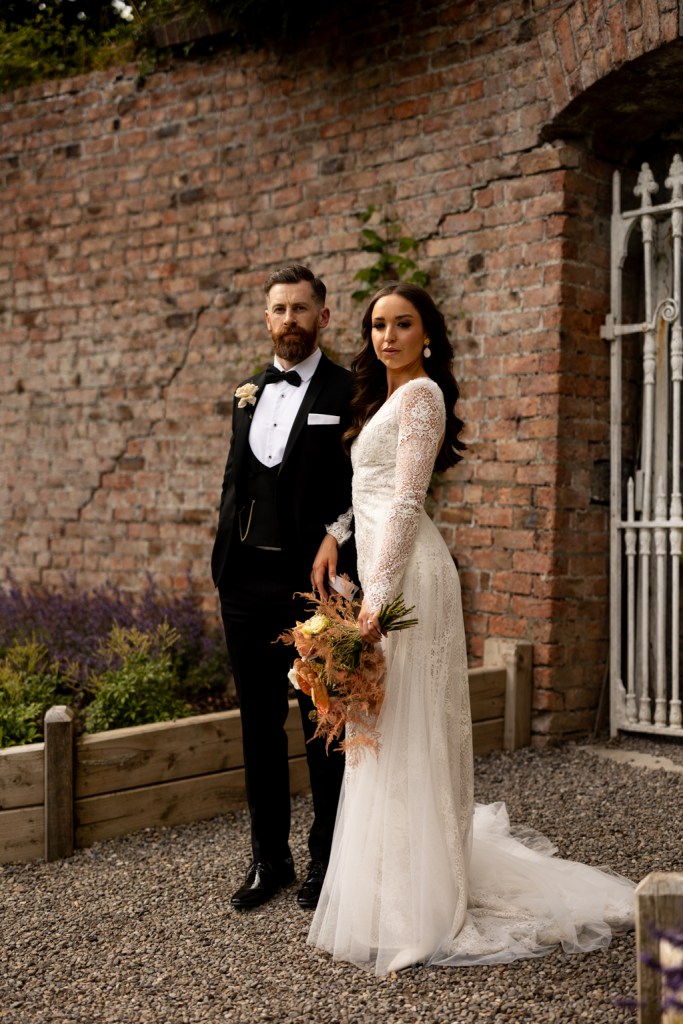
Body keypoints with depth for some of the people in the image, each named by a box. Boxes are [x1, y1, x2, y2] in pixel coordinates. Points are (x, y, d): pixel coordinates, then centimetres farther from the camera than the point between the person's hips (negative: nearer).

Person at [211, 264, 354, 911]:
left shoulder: (347, 392, -5)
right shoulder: (251, 394, 14)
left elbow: (358, 494, -9)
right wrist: (223, 568, 12)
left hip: (312, 585, -5)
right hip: (246, 582, 6)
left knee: (324, 725, 7)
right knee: (259, 725, 12)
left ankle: (327, 857, 22)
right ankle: (269, 858, 25)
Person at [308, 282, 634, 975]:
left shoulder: (419, 393, -8)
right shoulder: (383, 398, 21)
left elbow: (406, 502, -17)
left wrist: (377, 596, -23)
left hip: (407, 571, -9)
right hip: (381, 566, 9)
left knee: (406, 731, -6)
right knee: (389, 733, 13)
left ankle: (416, 913, 3)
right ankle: (401, 884, 25)